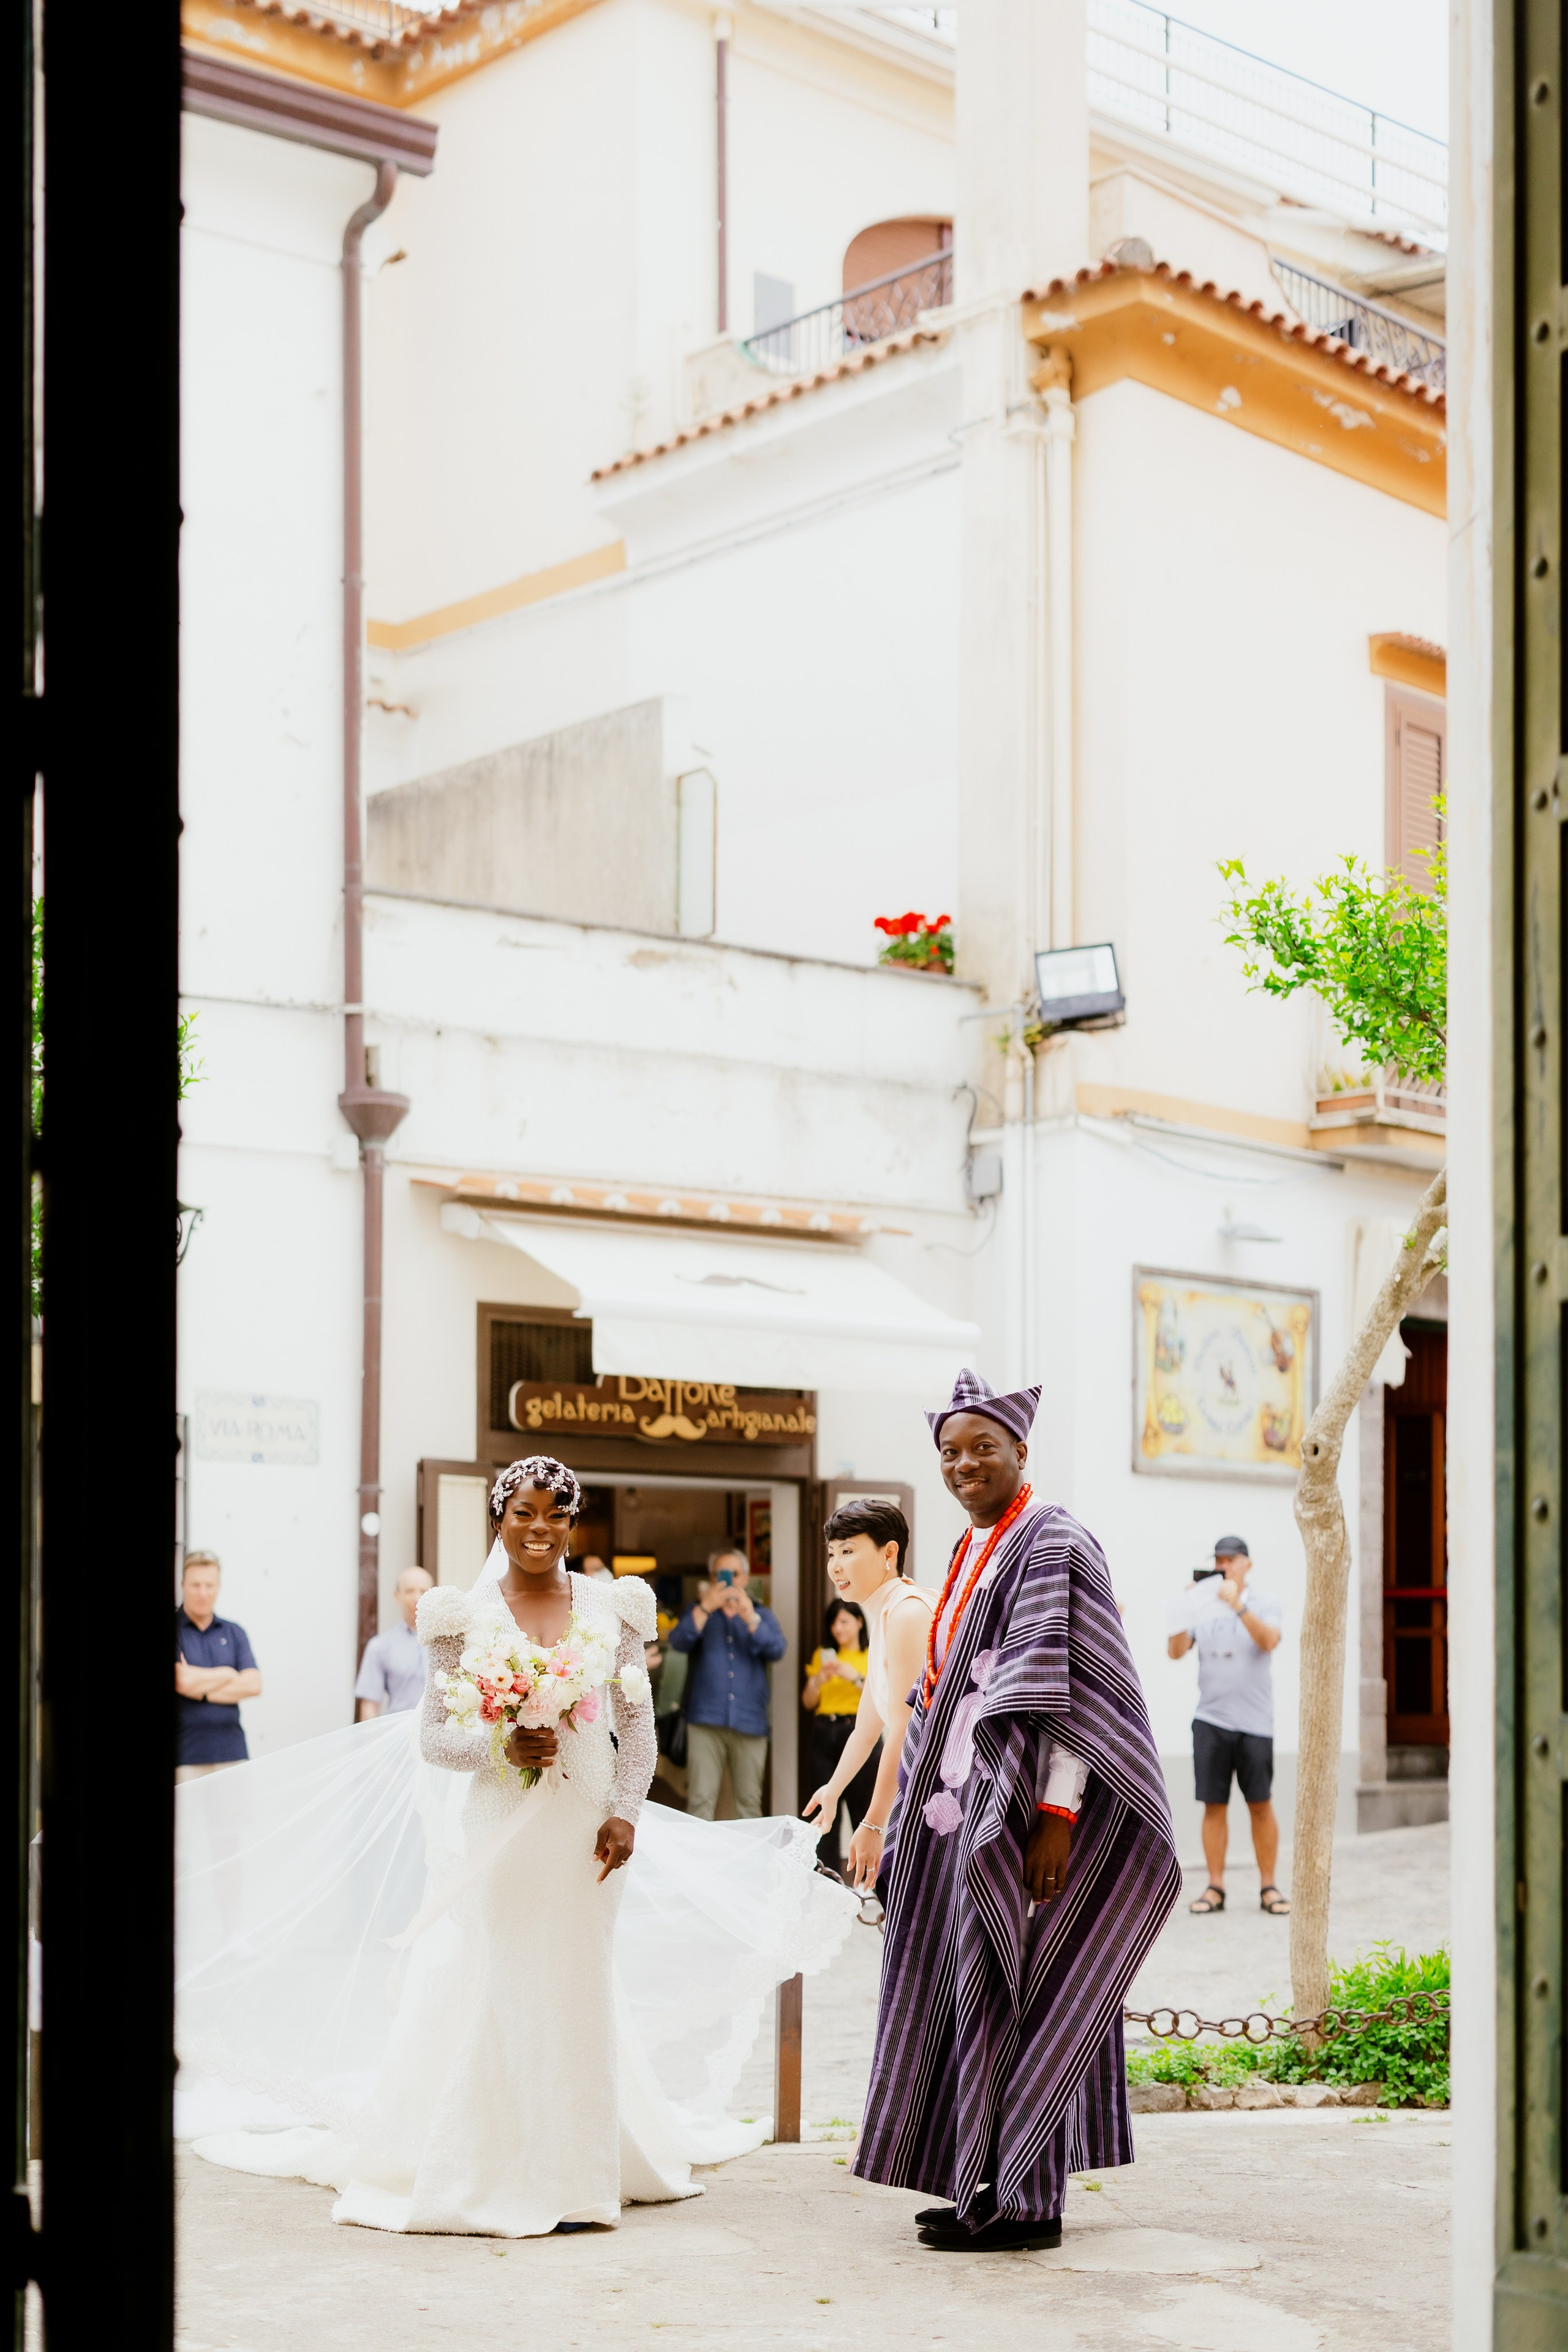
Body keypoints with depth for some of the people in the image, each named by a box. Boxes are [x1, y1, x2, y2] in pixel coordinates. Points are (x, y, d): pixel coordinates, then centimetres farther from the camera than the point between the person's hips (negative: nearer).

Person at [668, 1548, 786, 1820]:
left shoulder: (762, 1616, 16)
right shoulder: (699, 1612, 15)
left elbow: (777, 1650, -3)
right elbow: (679, 1642, -5)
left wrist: (749, 1617, -17)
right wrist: (706, 1608, -17)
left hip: (749, 1723, 1)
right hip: (706, 1720, -1)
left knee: (750, 1803, 3)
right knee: (700, 1802, -8)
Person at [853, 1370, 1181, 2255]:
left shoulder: (1053, 1546, -13)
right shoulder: (973, 1552, 15)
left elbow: (1070, 1692, -20)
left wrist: (1055, 1814, -25)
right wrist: (917, 1820, 18)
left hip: (1026, 1802, -9)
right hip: (968, 1805, 9)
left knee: (1011, 1990, -5)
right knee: (975, 1992, 13)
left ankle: (1022, 2202, 3)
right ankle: (990, 2184, 21)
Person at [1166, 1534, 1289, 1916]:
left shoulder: (1264, 1603, 4)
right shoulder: (1202, 1604, 10)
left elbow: (1269, 1641, -15)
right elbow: (1176, 1651, 1)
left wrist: (1238, 1605, -27)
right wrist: (1185, 1612, -13)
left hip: (1254, 1722, -2)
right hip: (1210, 1719, 2)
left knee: (1261, 1805, -1)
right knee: (1214, 1805, 1)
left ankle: (1268, 1888, 7)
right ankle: (1215, 1888, 6)